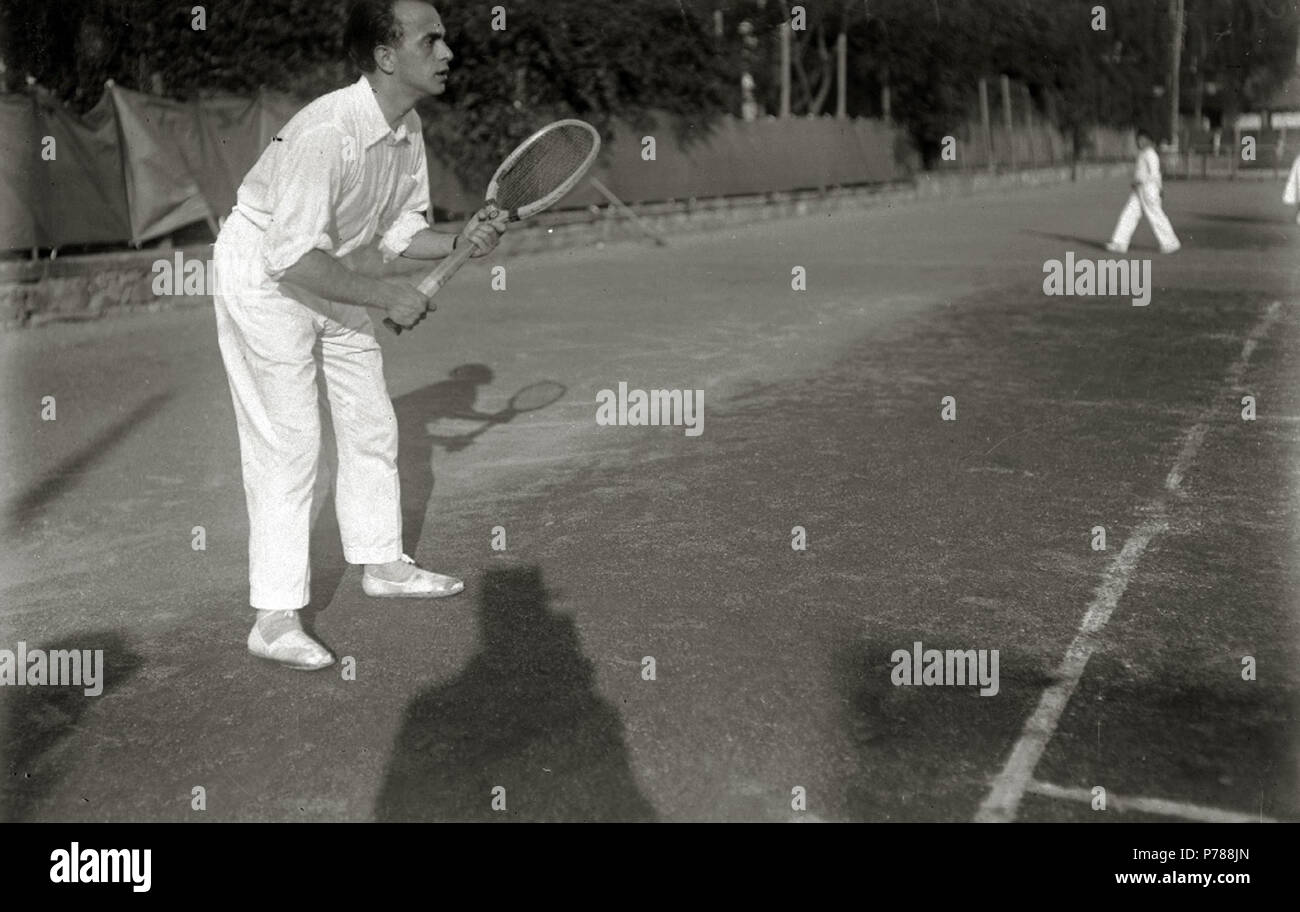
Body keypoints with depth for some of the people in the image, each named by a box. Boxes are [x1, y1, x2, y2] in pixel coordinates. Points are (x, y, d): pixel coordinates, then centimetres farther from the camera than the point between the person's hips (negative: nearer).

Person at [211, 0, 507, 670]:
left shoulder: (408, 129, -4)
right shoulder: (328, 132, -31)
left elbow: (397, 232, 3)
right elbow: (294, 258, -32)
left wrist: (458, 242, -15)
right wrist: (386, 297, -27)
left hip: (335, 280, 9)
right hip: (261, 278, -9)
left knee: (373, 428, 13)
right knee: (288, 445, -8)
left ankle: (382, 564, 31)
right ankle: (274, 621, 2)